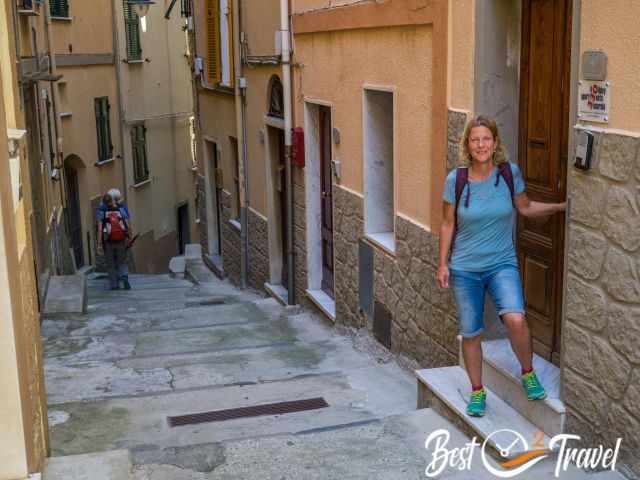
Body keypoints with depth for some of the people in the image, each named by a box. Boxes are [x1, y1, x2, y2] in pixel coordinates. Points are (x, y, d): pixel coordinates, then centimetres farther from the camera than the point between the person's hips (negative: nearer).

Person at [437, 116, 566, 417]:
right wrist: (443, 264, 1)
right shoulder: (456, 179, -7)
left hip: (502, 264, -1)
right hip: (464, 268, 1)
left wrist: (562, 206, 6)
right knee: (470, 333, 7)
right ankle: (477, 391, 29)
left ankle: (528, 373, 5)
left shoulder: (510, 173, -6)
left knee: (515, 319, -24)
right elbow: (448, 225, 2)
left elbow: (525, 208, 11)